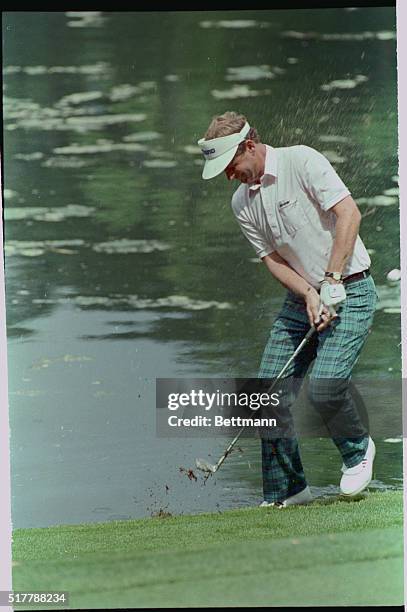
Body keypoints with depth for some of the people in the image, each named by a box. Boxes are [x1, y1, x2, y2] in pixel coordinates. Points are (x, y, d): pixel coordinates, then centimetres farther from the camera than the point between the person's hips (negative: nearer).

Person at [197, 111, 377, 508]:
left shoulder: (301, 161, -14)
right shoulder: (242, 203, 6)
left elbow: (349, 213, -21)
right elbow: (273, 259, 5)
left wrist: (332, 281, -23)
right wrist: (309, 295, -14)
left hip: (349, 291, -7)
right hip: (303, 297, 7)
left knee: (324, 385, -21)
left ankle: (357, 449, 9)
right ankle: (285, 491, 10)